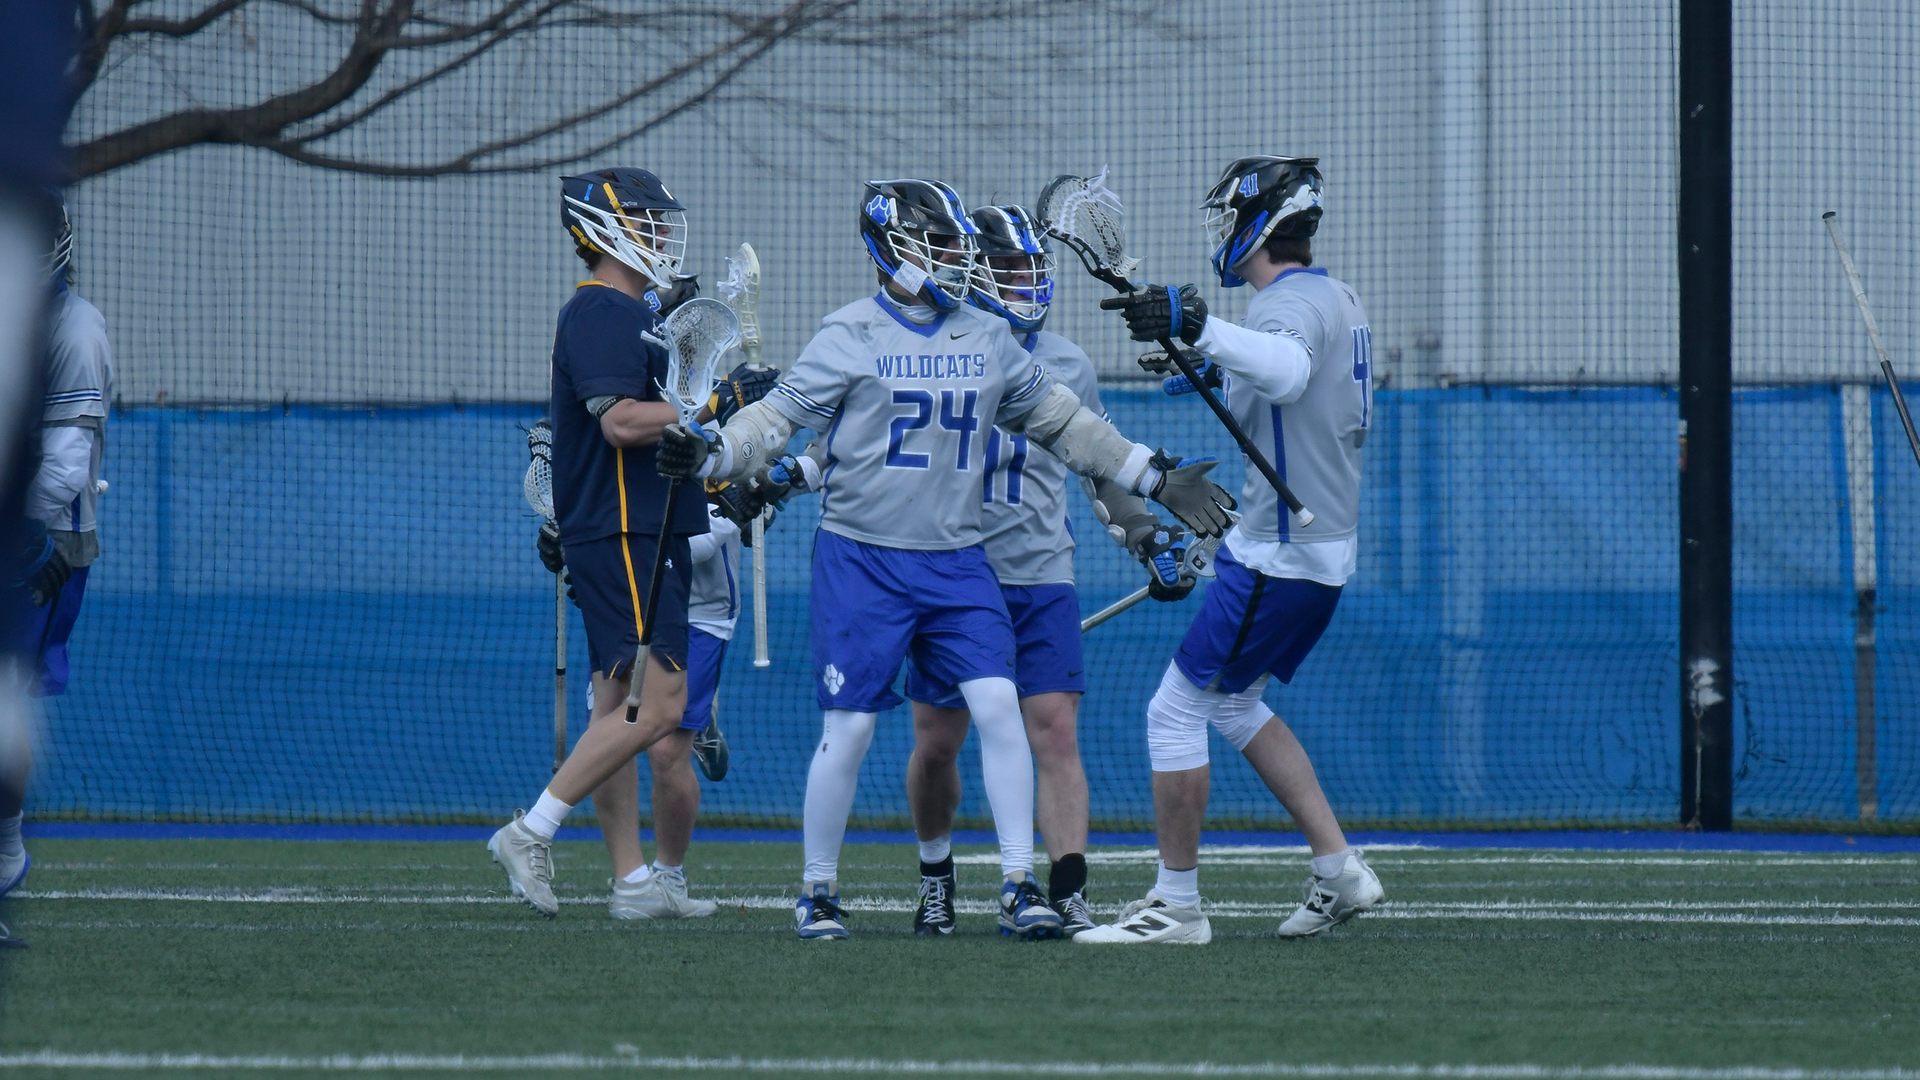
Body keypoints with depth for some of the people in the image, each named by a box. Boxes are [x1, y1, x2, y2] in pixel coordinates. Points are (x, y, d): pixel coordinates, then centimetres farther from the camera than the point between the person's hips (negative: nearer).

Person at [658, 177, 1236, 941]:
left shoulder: (987, 340, 9)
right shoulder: (852, 336, -5)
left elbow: (1060, 422, 19)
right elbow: (780, 416, -8)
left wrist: (1157, 478, 20)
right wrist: (713, 455, -26)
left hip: (957, 562, 4)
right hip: (863, 557, -4)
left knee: (998, 707, -8)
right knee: (848, 728, -3)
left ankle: (1020, 886, -2)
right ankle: (818, 892, 13)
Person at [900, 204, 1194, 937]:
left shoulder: (1066, 366, 10)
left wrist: (1147, 538, 15)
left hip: (1040, 579, 2)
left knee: (1056, 732, -10)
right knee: (937, 742, 4)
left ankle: (1068, 895, -12)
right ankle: (935, 875, 27)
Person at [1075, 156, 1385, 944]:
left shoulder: (1290, 304, -18)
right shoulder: (1338, 301, 13)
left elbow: (1288, 370, -43)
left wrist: (1198, 329, -53)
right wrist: (1222, 376, 33)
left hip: (1278, 556, -10)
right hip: (1327, 548, 10)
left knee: (1176, 710, -3)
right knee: (1233, 702, 23)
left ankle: (1177, 904, 2)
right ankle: (1339, 872, 17)